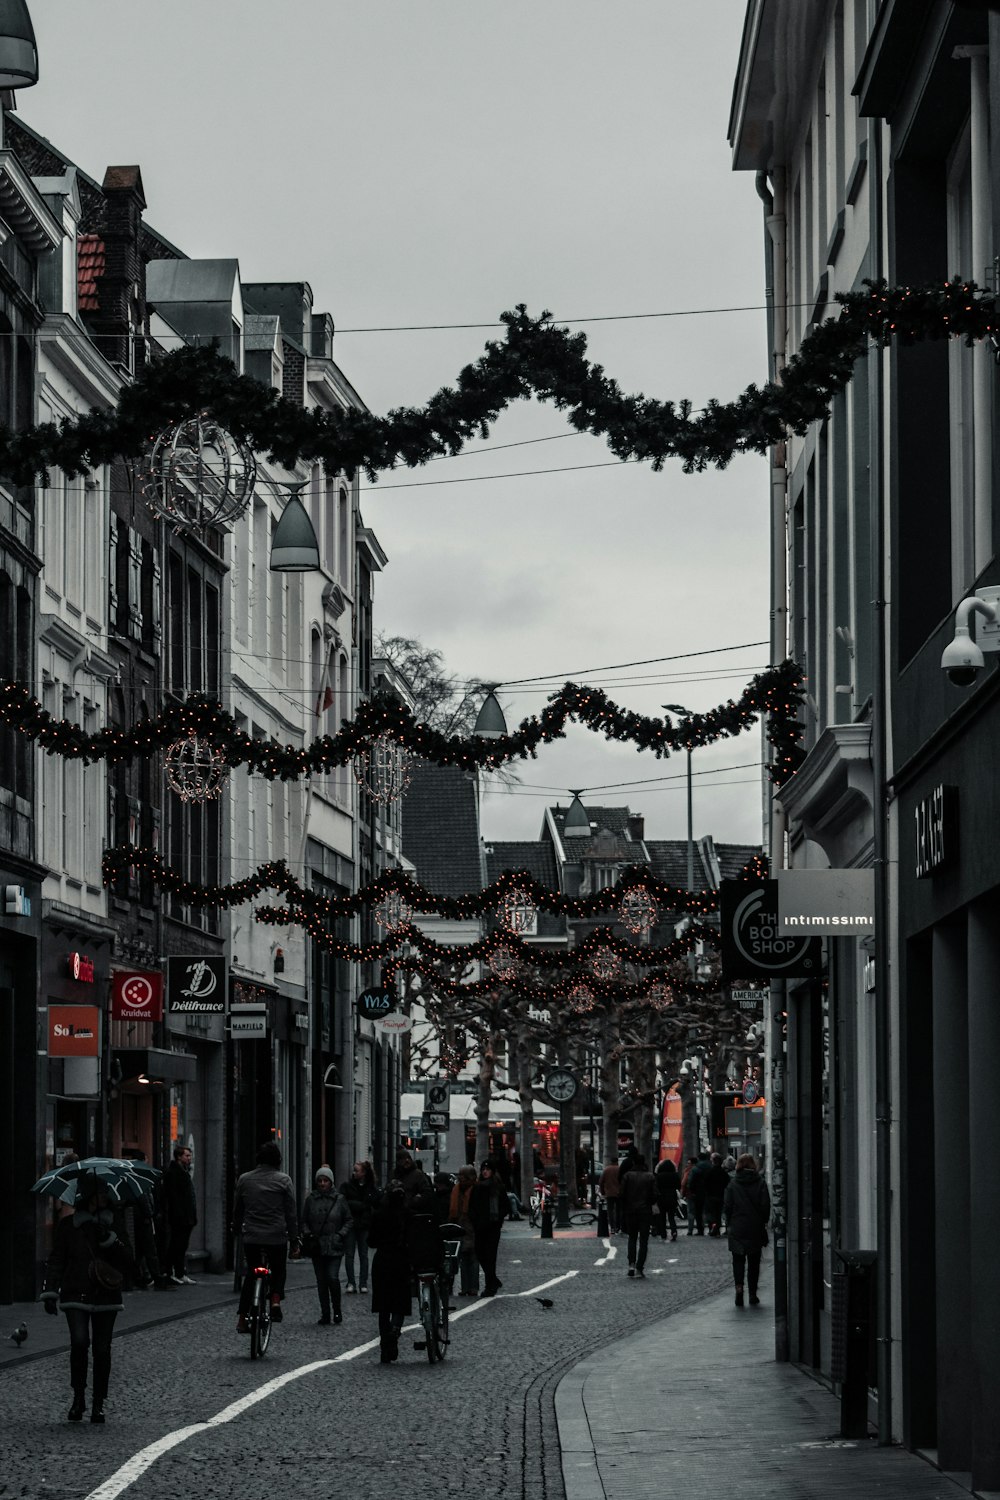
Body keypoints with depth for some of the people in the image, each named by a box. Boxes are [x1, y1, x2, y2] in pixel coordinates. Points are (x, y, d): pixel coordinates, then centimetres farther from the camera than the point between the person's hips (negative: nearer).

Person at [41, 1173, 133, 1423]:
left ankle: (98, 1403, 11)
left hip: (106, 1297, 2)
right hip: (76, 1296, -2)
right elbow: (56, 1262, 5)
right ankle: (78, 1397, -7)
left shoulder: (112, 1225, 9)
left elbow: (127, 1263, 3)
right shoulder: (67, 1226, 4)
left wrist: (109, 1240, -11)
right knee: (79, 1342, -20)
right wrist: (50, 1293, -4)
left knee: (102, 1350, 1)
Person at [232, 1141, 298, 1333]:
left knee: (250, 1274, 13)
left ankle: (242, 1318, 8)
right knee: (278, 1270, 18)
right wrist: (294, 1240, 1)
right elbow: (290, 1213, -3)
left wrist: (237, 1230, 28)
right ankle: (276, 1299, -9)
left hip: (251, 1238, 2)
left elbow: (237, 1210, 14)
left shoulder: (244, 1179, 5)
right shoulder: (283, 1180, -5)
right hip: (276, 1237, -2)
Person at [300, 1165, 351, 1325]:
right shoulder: (311, 1199, 5)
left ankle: (337, 1310, 4)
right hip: (316, 1246, 2)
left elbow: (348, 1220, 7)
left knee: (333, 1278, -14)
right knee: (321, 1281, 5)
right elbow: (303, 1221, 12)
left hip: (334, 1246, -2)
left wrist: (341, 1235, -6)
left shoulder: (339, 1199, 1)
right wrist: (307, 1233, -5)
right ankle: (325, 1313, 12)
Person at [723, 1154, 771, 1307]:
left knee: (738, 1260, 7)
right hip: (755, 1229, 1)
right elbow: (766, 1205, -5)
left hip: (737, 1228, -1)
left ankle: (739, 1286, -16)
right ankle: (752, 1294, 11)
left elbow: (728, 1206, -4)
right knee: (754, 1262, 11)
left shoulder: (733, 1184, -4)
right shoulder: (760, 1182, -4)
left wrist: (730, 1222, 8)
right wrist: (764, 1221, 8)